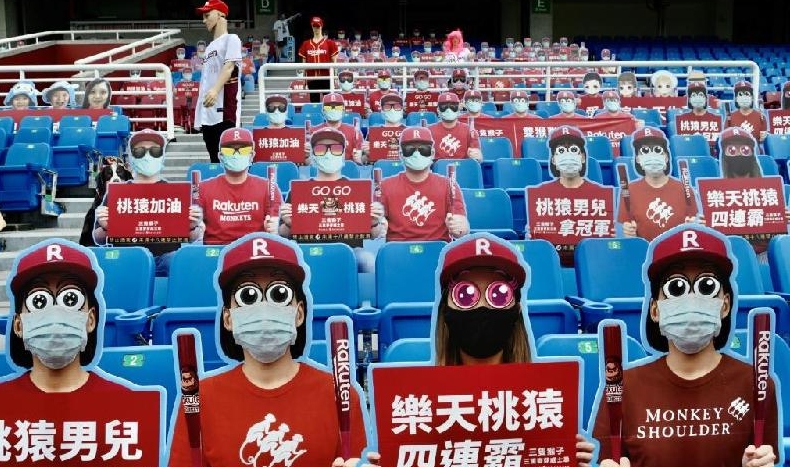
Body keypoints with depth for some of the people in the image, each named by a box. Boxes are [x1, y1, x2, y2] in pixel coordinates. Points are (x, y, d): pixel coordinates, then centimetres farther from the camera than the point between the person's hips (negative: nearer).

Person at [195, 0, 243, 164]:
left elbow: (229, 67, -16)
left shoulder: (231, 39, 0)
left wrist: (216, 89, -32)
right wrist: (198, 112, 19)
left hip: (225, 109, -8)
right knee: (214, 157, 9)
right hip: (207, 112, 8)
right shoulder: (209, 47, 24)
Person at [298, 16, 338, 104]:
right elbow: (304, 63, 11)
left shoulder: (329, 43, 2)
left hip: (326, 77, -2)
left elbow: (334, 62, 2)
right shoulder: (306, 44, 9)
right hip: (312, 78, 2)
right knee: (314, 101, 7)